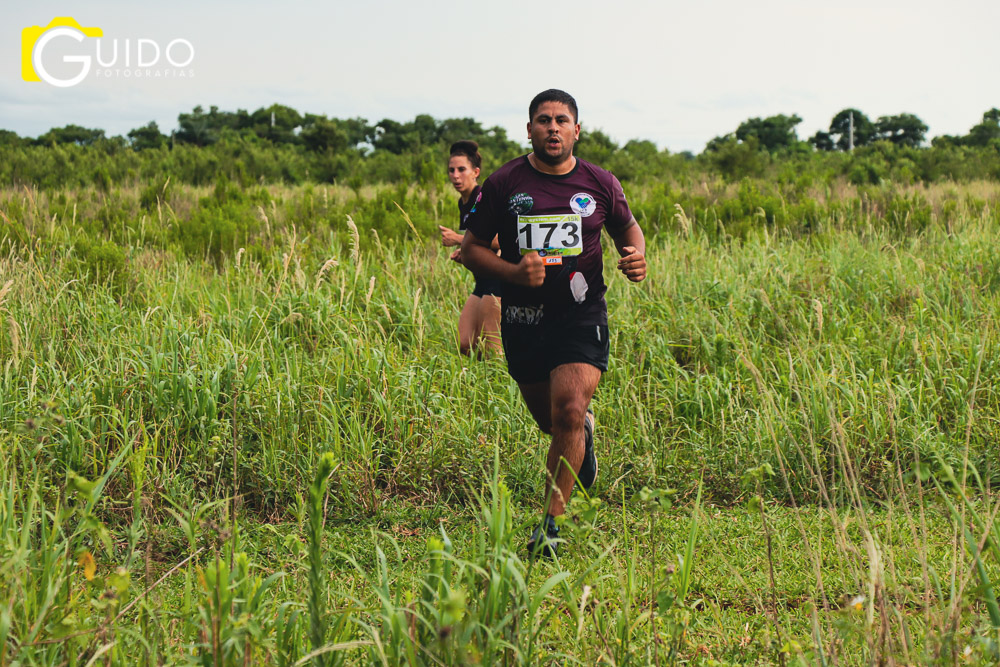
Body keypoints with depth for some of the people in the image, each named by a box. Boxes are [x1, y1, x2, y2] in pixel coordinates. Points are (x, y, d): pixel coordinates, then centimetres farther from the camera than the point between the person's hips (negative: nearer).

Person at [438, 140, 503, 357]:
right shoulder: (463, 202, 15)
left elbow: (499, 240, -25)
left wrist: (459, 239, -19)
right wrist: (464, 253, 10)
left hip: (500, 279, -10)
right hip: (483, 282, 10)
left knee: (490, 347, -8)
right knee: (465, 345, 4)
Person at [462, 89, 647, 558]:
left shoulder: (599, 184, 2)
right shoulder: (504, 184, -2)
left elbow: (627, 227, 20)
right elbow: (471, 249, 3)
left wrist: (635, 256, -3)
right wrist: (512, 272, -16)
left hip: (582, 314, -1)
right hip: (523, 320, 1)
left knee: (569, 413, -19)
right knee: (550, 420, 13)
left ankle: (550, 524, -10)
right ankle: (585, 431, 52)